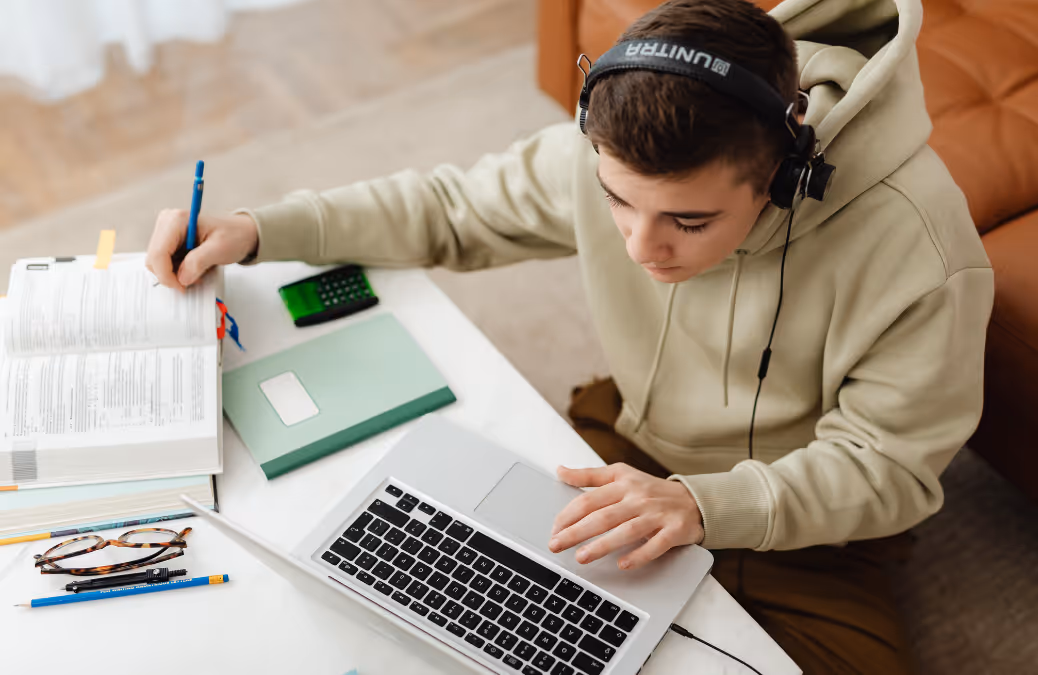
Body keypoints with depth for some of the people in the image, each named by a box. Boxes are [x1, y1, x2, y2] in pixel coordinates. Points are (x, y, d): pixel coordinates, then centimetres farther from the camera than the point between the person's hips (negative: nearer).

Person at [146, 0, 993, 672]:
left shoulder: (919, 254, -31)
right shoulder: (612, 150, -19)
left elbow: (891, 467, -19)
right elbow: (454, 209, -2)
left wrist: (705, 504, -36)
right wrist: (259, 230, -12)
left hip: (804, 525, -1)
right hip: (631, 448, 2)